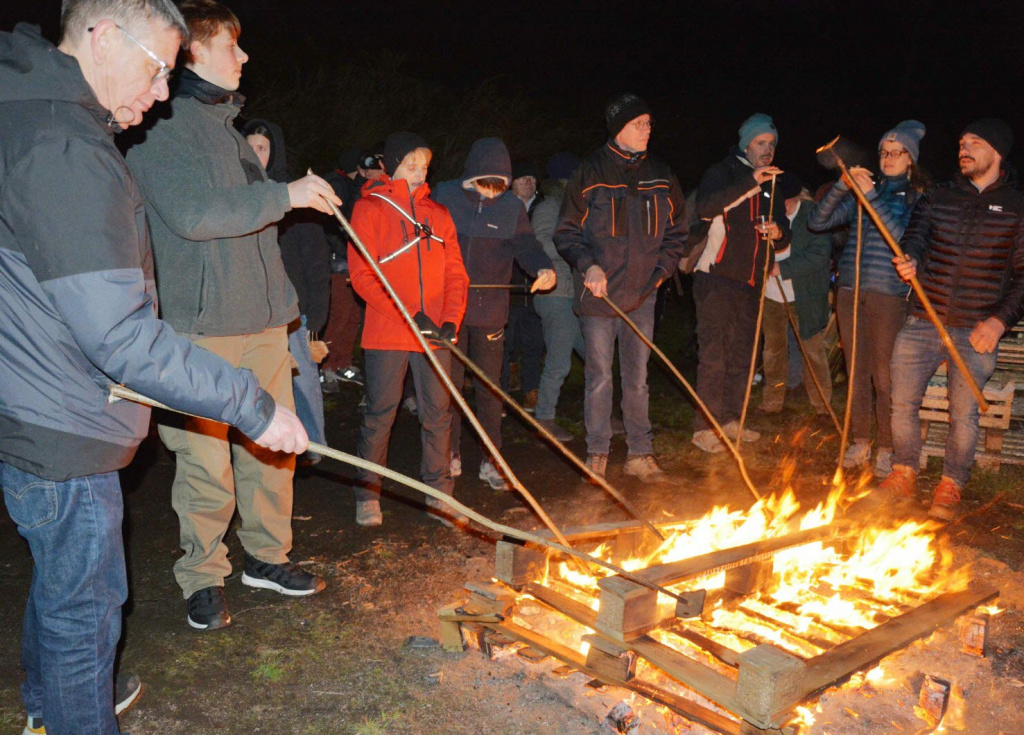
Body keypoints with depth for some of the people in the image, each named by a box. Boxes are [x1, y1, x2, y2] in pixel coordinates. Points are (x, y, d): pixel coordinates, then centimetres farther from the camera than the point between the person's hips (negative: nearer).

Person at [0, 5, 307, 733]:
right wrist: (253, 406, -24)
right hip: (61, 434, -11)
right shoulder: (63, 148, -25)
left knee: (60, 582, 28)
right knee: (84, 605, 7)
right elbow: (119, 336, -29)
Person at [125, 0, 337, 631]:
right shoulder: (160, 124, -7)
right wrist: (286, 195, -19)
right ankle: (204, 578, 18)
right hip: (203, 324, -8)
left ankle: (267, 556, 28)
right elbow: (190, 214, -22)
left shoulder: (228, 124, 20)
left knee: (272, 445, 12)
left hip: (263, 318, 8)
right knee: (207, 460, 0)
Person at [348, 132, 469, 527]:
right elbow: (363, 276, -7)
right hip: (386, 333, -4)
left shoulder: (438, 214, 15)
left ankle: (439, 494, 17)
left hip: (435, 334, 4)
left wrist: (451, 319, -7)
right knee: (380, 413, 3)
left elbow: (455, 273, 11)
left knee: (437, 413, 6)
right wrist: (409, 315, -15)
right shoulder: (369, 209, 2)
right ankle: (367, 496, 17)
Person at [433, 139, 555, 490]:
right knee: (449, 383, 8)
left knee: (490, 388, 7)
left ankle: (491, 460, 19)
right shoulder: (445, 196, -1)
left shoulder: (512, 206, 3)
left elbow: (525, 244, -5)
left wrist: (543, 267, -26)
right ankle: (450, 453, 25)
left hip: (490, 310, 1)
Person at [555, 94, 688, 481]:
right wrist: (588, 265, -16)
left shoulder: (660, 176, 8)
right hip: (600, 293, -3)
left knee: (637, 377, 8)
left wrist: (663, 268, 3)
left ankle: (640, 453, 17)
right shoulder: (590, 172, -2)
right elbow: (566, 232, 0)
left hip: (642, 294, 3)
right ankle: (597, 453, 16)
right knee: (599, 376, 4)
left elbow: (677, 230, 17)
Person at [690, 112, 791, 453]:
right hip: (717, 279, -7)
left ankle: (730, 419, 22)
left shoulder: (771, 186, 18)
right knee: (714, 357, -9)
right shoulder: (723, 172, -2)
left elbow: (783, 240, 20)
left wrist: (779, 233, -4)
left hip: (750, 284, 7)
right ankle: (704, 428, -4)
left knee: (741, 356, 12)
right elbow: (705, 207, -23)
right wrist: (751, 182, -28)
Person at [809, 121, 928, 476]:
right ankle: (860, 442, 22)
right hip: (850, 291, 4)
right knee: (857, 372, 10)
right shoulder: (861, 191, 13)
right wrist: (841, 186, -9)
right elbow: (817, 221, 5)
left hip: (890, 295, -4)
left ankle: (885, 448, 14)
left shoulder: (919, 197, 2)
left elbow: (905, 239, -16)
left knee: (884, 376, 0)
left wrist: (872, 197, -18)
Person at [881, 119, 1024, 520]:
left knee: (963, 413, 1)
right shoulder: (936, 198, 10)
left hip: (976, 332, -2)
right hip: (922, 322, 3)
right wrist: (909, 260, -27)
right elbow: (915, 236, -3)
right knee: (903, 403, 5)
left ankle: (949, 490, 18)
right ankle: (903, 478, 22)